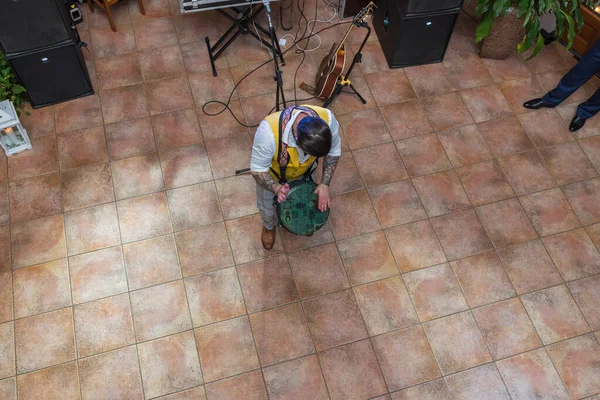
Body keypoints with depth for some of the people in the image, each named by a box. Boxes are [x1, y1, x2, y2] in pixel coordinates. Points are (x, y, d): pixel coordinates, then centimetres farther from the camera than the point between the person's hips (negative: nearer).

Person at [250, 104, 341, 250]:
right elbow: (257, 169, -31)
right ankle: (269, 226, 63)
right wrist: (277, 188, -48)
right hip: (272, 173, -2)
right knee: (267, 207, 26)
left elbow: (334, 151, -16)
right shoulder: (269, 131, -47)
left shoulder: (328, 119, -37)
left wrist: (325, 183, -22)